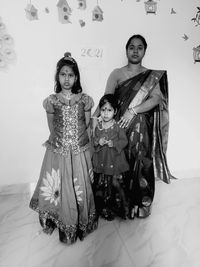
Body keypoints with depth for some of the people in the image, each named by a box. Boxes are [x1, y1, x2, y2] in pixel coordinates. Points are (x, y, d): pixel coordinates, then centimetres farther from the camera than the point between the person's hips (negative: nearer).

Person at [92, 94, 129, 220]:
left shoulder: (118, 126, -8)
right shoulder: (98, 126, 2)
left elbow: (124, 140, -6)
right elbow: (93, 140, 7)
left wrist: (114, 143, -21)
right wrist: (98, 142, -14)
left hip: (115, 161, -3)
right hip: (101, 161, 3)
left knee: (116, 184, 3)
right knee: (100, 185, 10)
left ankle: (119, 208, 25)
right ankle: (104, 209, 30)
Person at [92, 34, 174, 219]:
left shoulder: (152, 76, 8)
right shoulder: (117, 74, 5)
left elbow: (156, 98, -8)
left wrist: (133, 110, -21)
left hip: (142, 129, 1)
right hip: (120, 127, 0)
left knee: (142, 163, 4)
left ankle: (142, 203, 25)